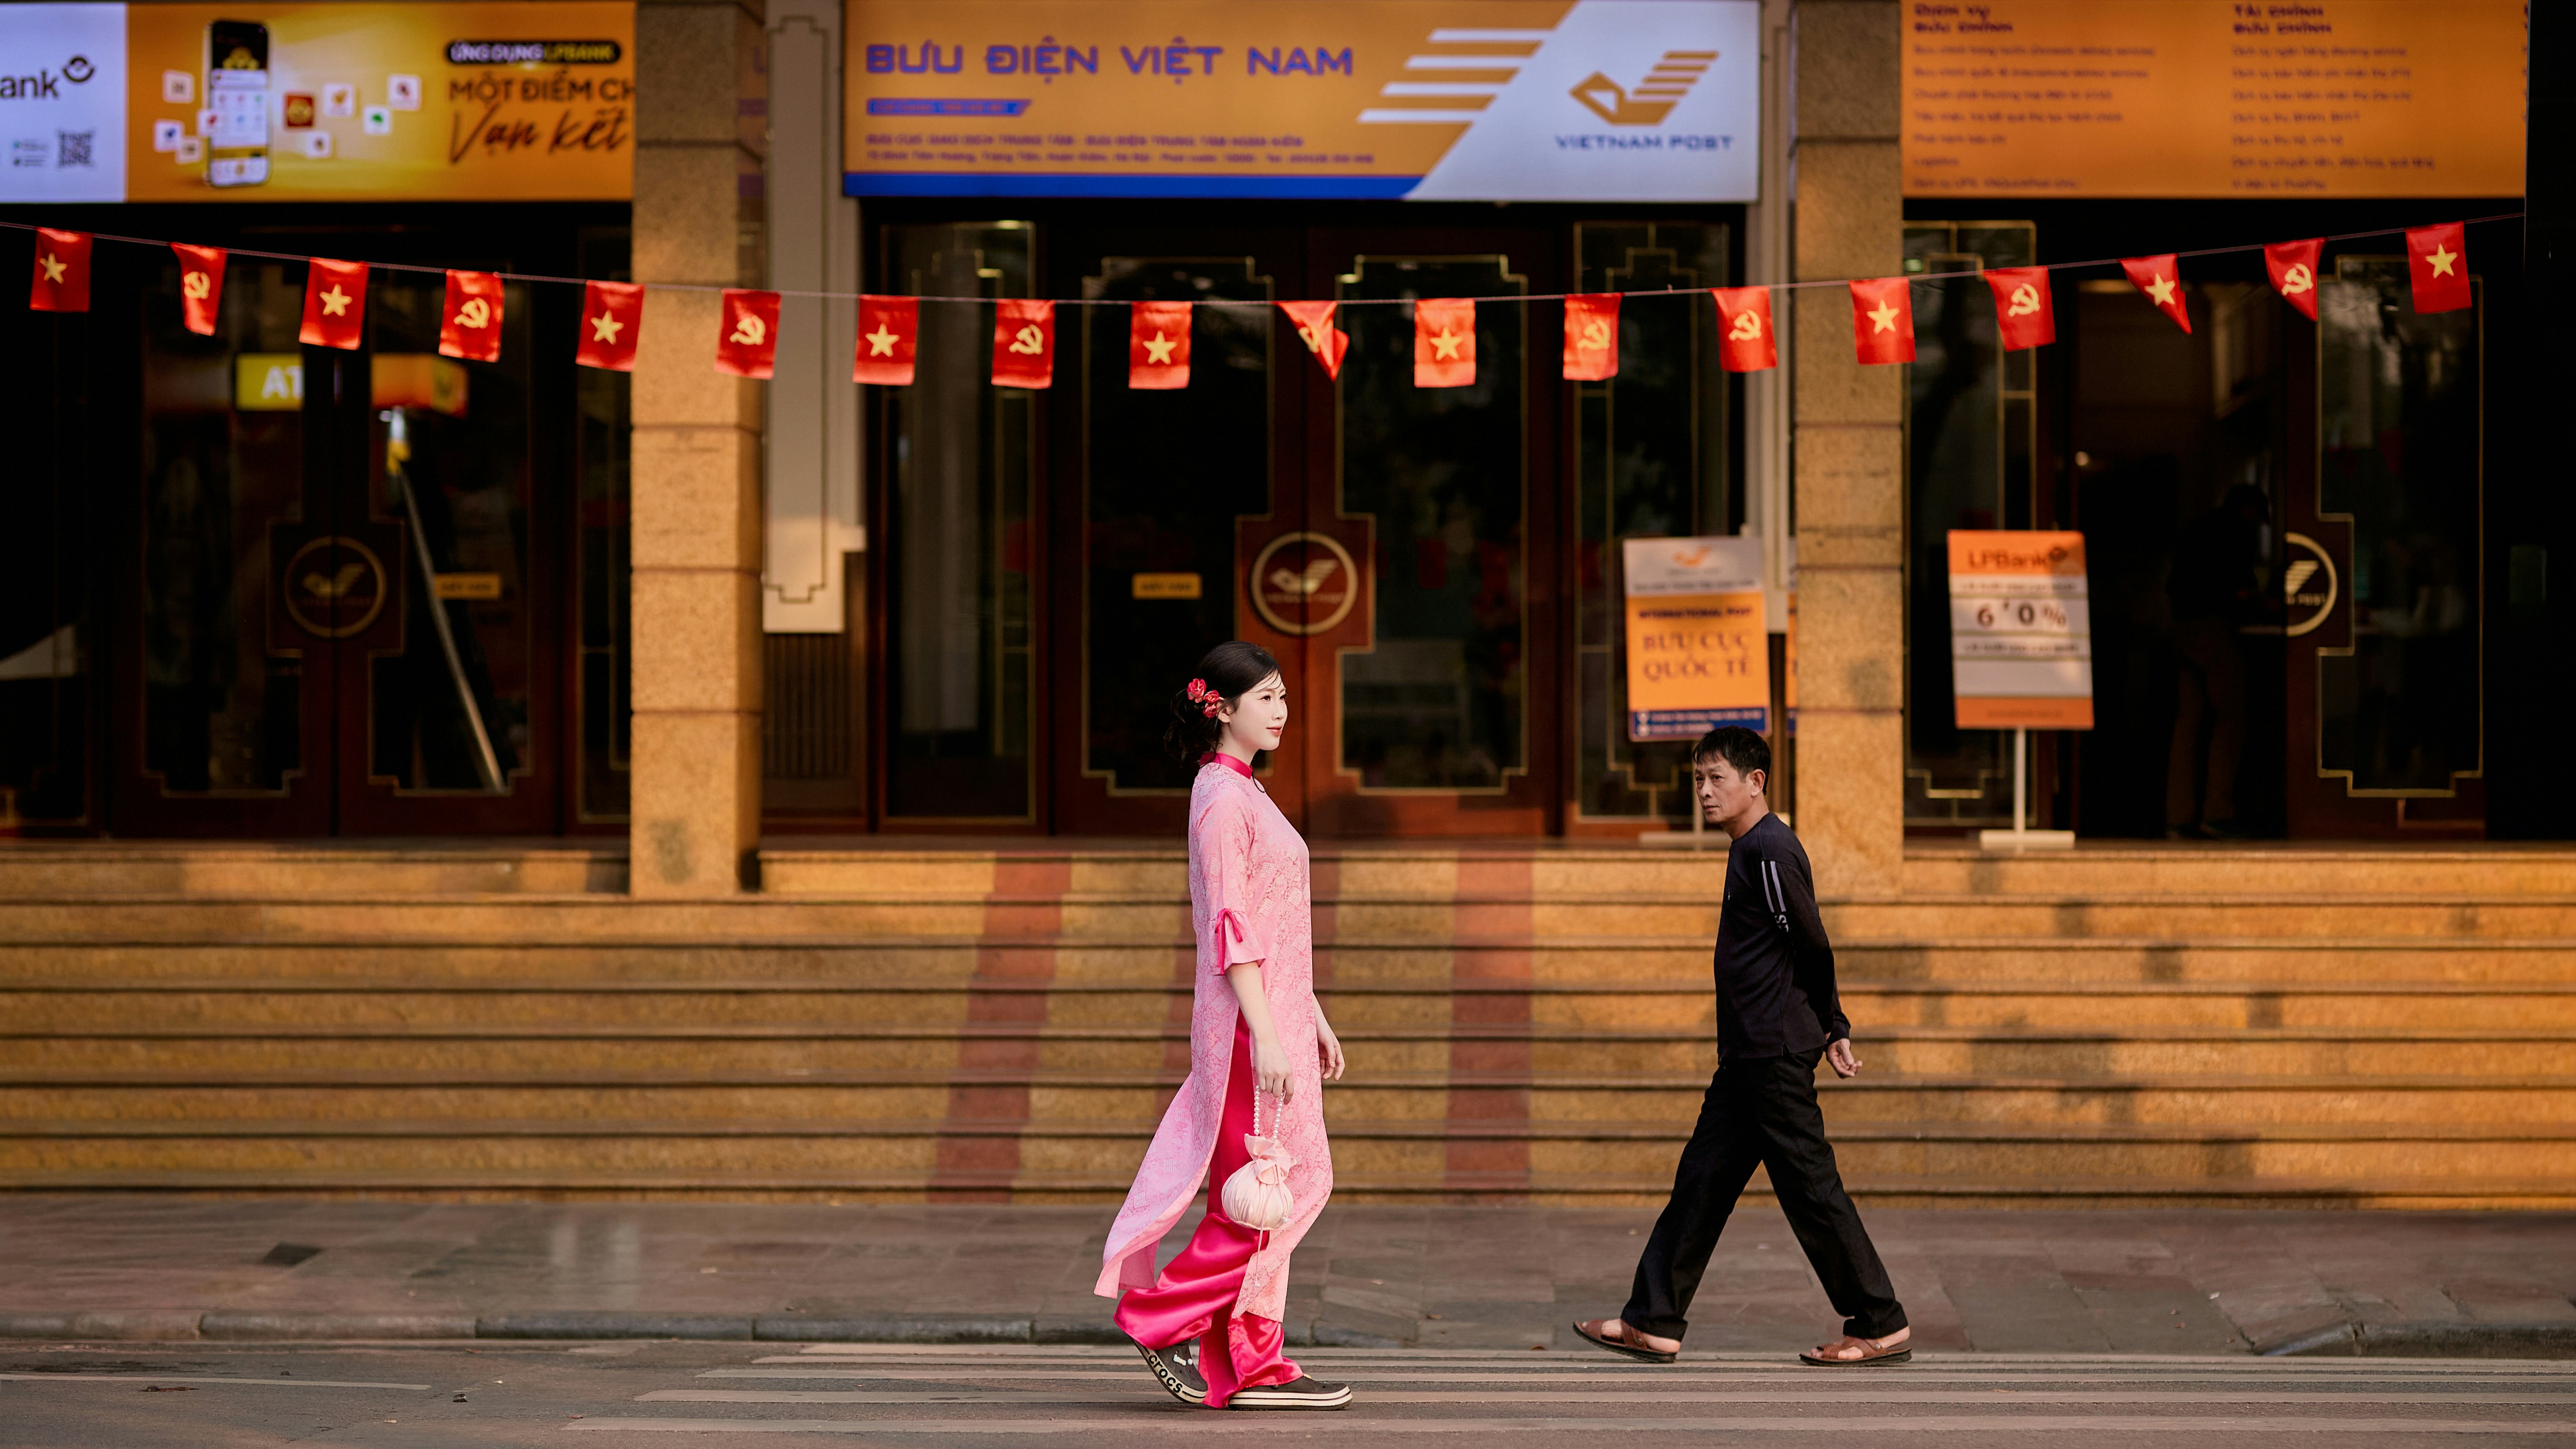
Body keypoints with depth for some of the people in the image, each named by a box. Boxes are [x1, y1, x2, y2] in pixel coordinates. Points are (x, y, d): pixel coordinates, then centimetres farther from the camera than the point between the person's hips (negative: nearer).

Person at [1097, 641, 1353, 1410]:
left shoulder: (1246, 793, 18)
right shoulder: (1222, 797, -13)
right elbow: (1232, 928, -19)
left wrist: (1314, 1020, 21)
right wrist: (1265, 1036, -23)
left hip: (1277, 1013, 10)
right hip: (1250, 1019, -10)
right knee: (1281, 1189, -8)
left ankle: (1253, 1364, 10)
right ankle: (1160, 1319, -3)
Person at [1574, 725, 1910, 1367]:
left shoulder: (1770, 851, -14)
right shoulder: (1750, 850, 17)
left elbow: (1813, 947, -13)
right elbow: (1813, 952, 21)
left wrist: (1828, 1028, -1)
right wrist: (1833, 1030, 20)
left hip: (1775, 1055, -10)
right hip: (1747, 1055, 10)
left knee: (1810, 1186, -5)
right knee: (1703, 1180, 9)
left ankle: (1882, 1326, 3)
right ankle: (1654, 1321, 12)